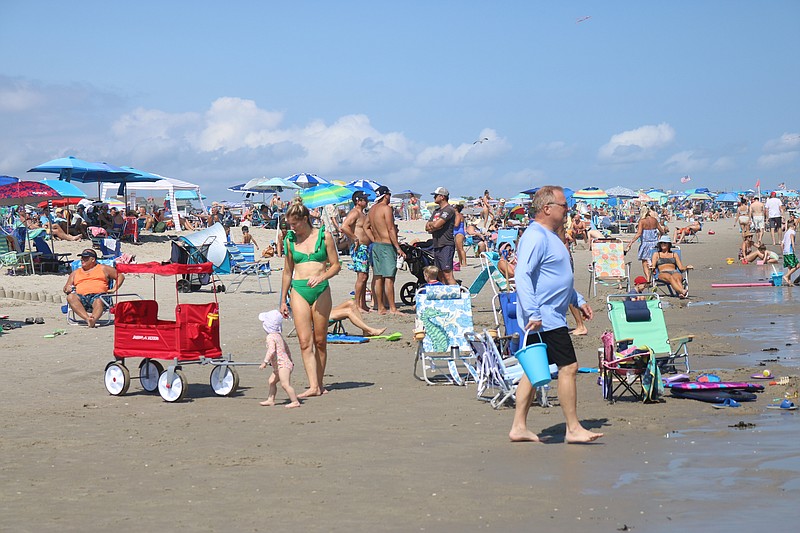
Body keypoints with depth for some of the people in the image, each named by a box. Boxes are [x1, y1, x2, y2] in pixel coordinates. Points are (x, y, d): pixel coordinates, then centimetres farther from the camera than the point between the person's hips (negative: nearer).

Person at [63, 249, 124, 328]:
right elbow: (66, 288, 28)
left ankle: (93, 319, -67)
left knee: (98, 301, -39)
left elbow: (121, 276, 20)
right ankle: (87, 318, -50)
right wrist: (67, 289, 2)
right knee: (70, 297, -33)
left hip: (98, 295, -2)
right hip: (81, 297, 2)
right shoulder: (75, 272, 31)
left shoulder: (103, 269, 23)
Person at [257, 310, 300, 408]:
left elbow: (271, 350, -28)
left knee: (285, 384, -12)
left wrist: (265, 362, -28)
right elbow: (286, 348, 25)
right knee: (271, 381, 17)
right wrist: (290, 360, 34)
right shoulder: (279, 335, 16)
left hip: (282, 364, -11)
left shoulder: (270, 337, -14)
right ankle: (270, 400, 22)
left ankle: (295, 401, -12)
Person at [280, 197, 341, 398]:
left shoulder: (324, 236, 2)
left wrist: (321, 277, -15)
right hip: (298, 291, 2)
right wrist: (283, 301, 19)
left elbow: (336, 266, 4)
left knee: (320, 341, 3)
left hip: (321, 290, -2)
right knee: (305, 341, -10)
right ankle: (313, 386, -15)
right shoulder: (290, 240, 11)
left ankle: (319, 383, 14)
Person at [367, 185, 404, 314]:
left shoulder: (372, 209, 12)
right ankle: (392, 308, -8)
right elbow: (391, 229, -15)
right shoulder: (386, 208, -12)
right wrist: (398, 248, -14)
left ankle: (380, 307, 12)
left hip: (375, 244, 8)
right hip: (387, 245, -8)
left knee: (378, 277, 8)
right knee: (389, 277, -7)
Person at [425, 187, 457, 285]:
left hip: (446, 246, -9)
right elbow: (427, 228, 15)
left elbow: (436, 225, -20)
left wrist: (430, 224, 2)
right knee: (440, 276, 10)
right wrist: (434, 225, -6)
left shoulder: (449, 210, -9)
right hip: (437, 246, 9)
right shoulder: (437, 211, 20)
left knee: (447, 275, -16)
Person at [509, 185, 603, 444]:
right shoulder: (535, 237, -16)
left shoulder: (550, 237, 18)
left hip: (550, 316, 11)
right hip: (545, 319, -11)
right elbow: (522, 276, -25)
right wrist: (532, 313, -30)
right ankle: (573, 428, -3)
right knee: (568, 367, -8)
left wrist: (578, 300, 30)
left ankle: (519, 427, 14)